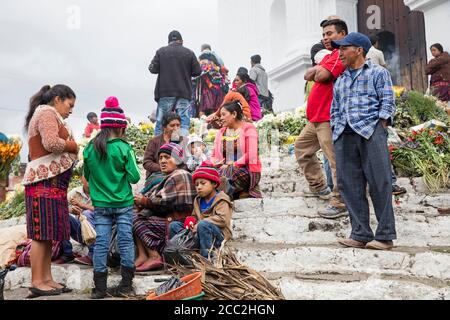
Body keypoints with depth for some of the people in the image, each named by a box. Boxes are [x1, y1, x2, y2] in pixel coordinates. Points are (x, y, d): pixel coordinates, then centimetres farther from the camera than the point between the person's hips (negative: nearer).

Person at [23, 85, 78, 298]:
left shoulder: (49, 116, 26)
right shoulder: (46, 113, -5)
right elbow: (51, 143, -21)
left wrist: (70, 148, 7)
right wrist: (73, 145, -4)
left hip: (52, 181, 10)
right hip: (45, 181, -10)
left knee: (48, 233, 8)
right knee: (42, 232, -8)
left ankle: (46, 279, 12)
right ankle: (37, 283, -4)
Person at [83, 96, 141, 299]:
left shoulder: (90, 149, -2)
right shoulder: (124, 148, -12)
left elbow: (87, 176, 10)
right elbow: (134, 178, -10)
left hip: (100, 204, 3)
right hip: (123, 203, -3)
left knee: (101, 242, 7)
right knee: (126, 240, 6)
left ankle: (100, 287, 11)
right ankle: (126, 284, 11)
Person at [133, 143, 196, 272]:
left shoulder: (179, 176, -12)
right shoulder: (170, 177, 22)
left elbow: (165, 203, -19)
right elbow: (160, 199, 15)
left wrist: (143, 201, -5)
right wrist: (143, 200, -4)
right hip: (169, 218, 10)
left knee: (137, 221, -13)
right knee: (137, 216, 0)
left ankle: (154, 257, -13)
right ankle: (142, 256, -10)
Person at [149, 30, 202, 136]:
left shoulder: (161, 51, 2)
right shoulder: (189, 53, 2)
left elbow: (153, 69, 1)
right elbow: (197, 72, 3)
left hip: (165, 92, 1)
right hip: (184, 92, 0)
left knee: (161, 120, 7)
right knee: (184, 121, 0)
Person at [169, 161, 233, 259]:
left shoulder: (221, 200, -4)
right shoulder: (198, 200, 18)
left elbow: (222, 219, -18)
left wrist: (198, 225, -20)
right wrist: (190, 221, -1)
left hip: (219, 235, -7)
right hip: (197, 233, 7)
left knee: (203, 225, -38)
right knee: (173, 225, -2)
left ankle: (206, 255, -32)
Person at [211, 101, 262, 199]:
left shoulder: (248, 129, 4)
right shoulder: (221, 132, 22)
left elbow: (251, 154, -9)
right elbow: (214, 155, 18)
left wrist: (234, 164, -18)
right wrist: (215, 163, -5)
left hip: (246, 170, -5)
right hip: (225, 169, 5)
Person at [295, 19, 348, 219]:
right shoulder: (329, 56, 23)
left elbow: (321, 76, -21)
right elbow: (308, 76, 14)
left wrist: (319, 69, 0)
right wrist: (319, 68, -4)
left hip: (328, 119, -11)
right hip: (316, 118, 11)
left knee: (335, 160, -9)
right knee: (301, 148, 21)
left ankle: (340, 204, -4)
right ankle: (319, 187, 31)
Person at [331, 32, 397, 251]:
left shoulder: (378, 73, 9)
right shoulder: (340, 81, 25)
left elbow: (388, 103, 0)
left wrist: (379, 128, -9)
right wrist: (336, 131, 10)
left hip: (370, 132, -5)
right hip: (344, 135, 6)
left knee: (379, 183, -6)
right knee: (350, 186, 1)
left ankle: (385, 235, 1)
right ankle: (360, 234, 7)